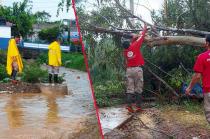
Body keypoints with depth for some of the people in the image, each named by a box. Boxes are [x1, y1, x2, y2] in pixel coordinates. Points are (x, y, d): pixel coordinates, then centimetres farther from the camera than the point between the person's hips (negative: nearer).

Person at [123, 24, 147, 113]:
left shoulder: (125, 51, 8)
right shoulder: (135, 46, -3)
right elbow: (141, 37, 8)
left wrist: (133, 38, 30)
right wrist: (144, 29, 22)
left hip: (129, 70, 4)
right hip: (137, 69, -4)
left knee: (129, 89, 2)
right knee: (138, 89, 1)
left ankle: (129, 105, -6)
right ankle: (138, 106, 1)